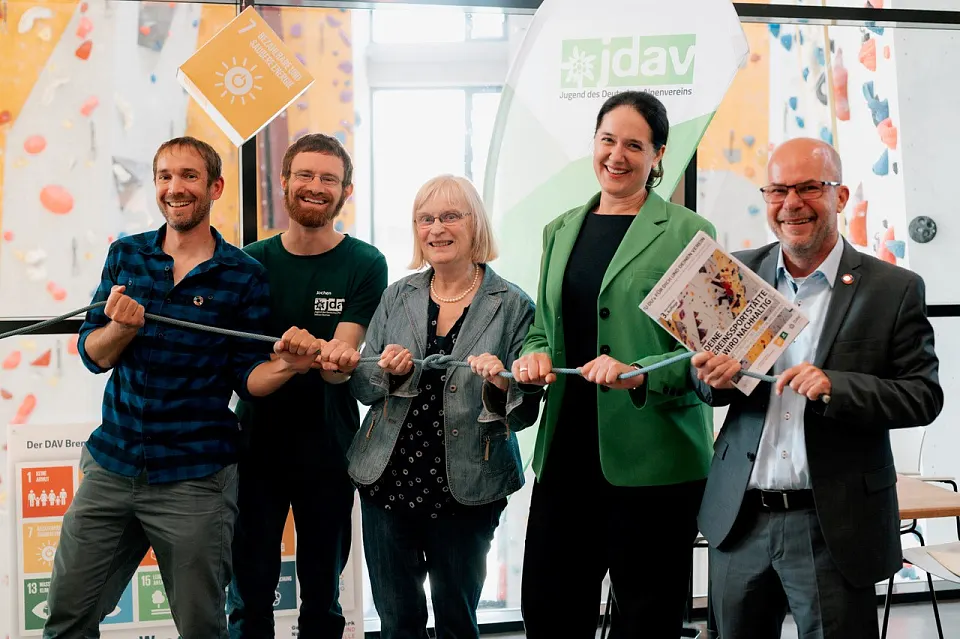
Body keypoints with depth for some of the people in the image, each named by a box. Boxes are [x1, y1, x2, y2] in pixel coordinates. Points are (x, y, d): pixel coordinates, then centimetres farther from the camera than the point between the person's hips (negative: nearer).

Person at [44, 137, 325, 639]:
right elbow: (92, 354, 3)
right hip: (111, 466, 3)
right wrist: (121, 327, -18)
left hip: (194, 482, -3)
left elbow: (247, 379, -2)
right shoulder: (126, 255, 6)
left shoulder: (244, 275, -4)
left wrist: (286, 365, -24)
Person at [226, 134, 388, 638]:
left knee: (322, 596, 12)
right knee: (250, 597, 6)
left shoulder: (365, 265, -4)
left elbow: (341, 361, -13)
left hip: (327, 450, -1)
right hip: (257, 444, 1)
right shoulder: (253, 261, 3)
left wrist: (336, 359, -35)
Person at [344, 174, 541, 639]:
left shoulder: (513, 305, -3)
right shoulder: (397, 297, 7)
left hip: (467, 491, -3)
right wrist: (387, 371, -11)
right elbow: (360, 388, 9)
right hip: (388, 480, 3)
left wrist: (502, 385, -24)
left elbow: (526, 413, -3)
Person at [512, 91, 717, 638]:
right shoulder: (561, 230, 14)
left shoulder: (689, 232, -3)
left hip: (654, 458, -5)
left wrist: (639, 374, -23)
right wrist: (535, 356, -2)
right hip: (566, 449, 5)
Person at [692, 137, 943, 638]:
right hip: (740, 518, 3)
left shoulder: (894, 289, -4)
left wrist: (836, 386, -22)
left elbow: (924, 395, -6)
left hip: (834, 527, -3)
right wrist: (712, 376, -13)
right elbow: (705, 381, 11)